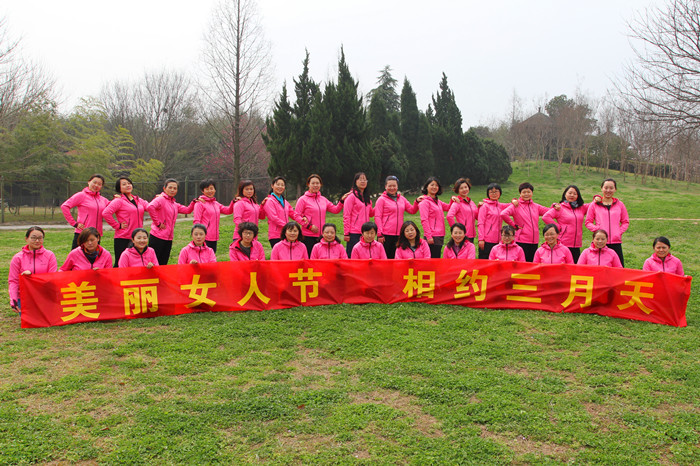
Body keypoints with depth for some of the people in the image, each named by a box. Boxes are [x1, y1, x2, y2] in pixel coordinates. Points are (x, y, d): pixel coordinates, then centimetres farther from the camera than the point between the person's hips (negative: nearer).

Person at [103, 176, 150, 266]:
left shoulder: (139, 200, 15)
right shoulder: (119, 201, -5)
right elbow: (106, 213, -17)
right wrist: (118, 225, -13)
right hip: (123, 238, -6)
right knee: (120, 265, -1)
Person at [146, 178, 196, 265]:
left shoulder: (174, 204, 17)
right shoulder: (160, 199, -9)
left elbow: (187, 210, 15)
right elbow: (150, 207, -27)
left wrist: (194, 202, 0)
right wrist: (158, 223, -21)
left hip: (169, 238, 8)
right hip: (158, 237, -8)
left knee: (163, 264, 12)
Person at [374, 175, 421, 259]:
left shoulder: (402, 199, 14)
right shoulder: (381, 199, -1)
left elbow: (412, 210, 18)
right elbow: (377, 217, -5)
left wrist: (417, 202, -1)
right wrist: (380, 234, -12)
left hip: (399, 235, 5)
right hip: (386, 235, -5)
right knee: (385, 258, 0)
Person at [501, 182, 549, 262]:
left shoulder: (536, 207, 12)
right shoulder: (516, 206, -4)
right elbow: (503, 214, -18)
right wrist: (514, 225, -12)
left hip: (535, 241, 5)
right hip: (522, 241, -5)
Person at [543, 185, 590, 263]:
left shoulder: (582, 208, 15)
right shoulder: (560, 207, -2)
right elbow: (545, 217, -12)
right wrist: (557, 227, -10)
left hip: (577, 245, 5)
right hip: (563, 244, -5)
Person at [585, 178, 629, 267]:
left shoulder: (619, 204, 12)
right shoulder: (594, 204, 7)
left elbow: (626, 222, 17)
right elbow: (588, 222, 8)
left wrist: (619, 232, 0)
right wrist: (597, 230, -8)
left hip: (616, 242, 2)